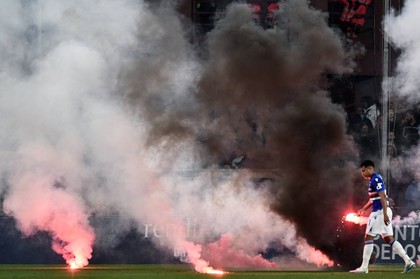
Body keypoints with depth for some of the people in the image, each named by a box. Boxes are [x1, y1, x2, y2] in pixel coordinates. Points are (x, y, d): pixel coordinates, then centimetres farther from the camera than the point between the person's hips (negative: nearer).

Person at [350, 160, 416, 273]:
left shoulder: (376, 179, -14)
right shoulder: (373, 179, 17)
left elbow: (382, 197, -22)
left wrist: (385, 214, -27)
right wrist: (363, 209, 26)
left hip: (380, 212, -10)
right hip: (383, 212, 10)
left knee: (368, 238, -4)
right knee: (389, 239, 9)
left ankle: (364, 267, -2)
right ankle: (408, 262, 3)